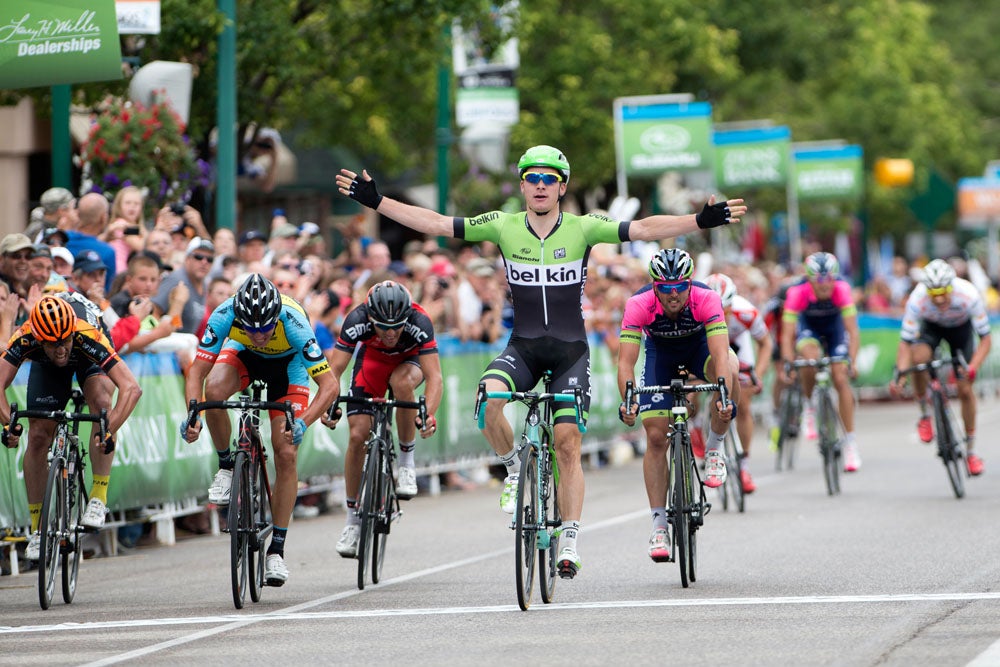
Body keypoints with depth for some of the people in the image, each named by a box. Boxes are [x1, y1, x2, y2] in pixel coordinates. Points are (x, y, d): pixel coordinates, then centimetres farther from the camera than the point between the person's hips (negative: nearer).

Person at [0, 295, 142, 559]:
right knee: (38, 436, -7)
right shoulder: (25, 338, -39)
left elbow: (131, 388, -51)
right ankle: (37, 529, 5)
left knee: (102, 404, -31)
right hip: (46, 367, 2)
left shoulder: (88, 336, -44)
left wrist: (110, 431, -61)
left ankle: (99, 498, -22)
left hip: (89, 359, -2)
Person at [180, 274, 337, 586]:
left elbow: (329, 385, -38)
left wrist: (302, 423, -52)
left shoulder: (293, 322, -40)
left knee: (286, 455, -11)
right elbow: (196, 373, -28)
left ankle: (277, 549, 1)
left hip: (288, 363, -2)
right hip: (243, 354, 2)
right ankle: (227, 466, -8)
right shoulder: (225, 315, -35)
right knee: (214, 389, -33)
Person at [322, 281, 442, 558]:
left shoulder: (419, 322, -37)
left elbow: (434, 376, -41)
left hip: (409, 361, -1)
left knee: (402, 382, -37)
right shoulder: (358, 320, -33)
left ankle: (407, 461, -17)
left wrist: (429, 414, -57)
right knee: (358, 435, -12)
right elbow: (334, 369, -33)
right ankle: (353, 518, 3)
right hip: (372, 358, 1)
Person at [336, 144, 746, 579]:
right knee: (488, 399, -30)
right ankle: (513, 468, -2)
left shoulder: (583, 229, -6)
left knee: (568, 446, -6)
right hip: (522, 347, 1)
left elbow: (644, 229, -14)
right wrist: (376, 202, -9)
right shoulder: (503, 227, -2)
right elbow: (434, 223, -3)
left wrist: (701, 221, -26)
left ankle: (569, 543, 3)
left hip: (571, 351, -1)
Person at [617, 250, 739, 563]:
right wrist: (627, 401, -52)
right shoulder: (639, 305, -33)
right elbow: (626, 360, -37)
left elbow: (720, 353, -44)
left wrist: (724, 395, -59)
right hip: (660, 352, 1)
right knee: (656, 436, -10)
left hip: (700, 346, -1)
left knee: (730, 370, -36)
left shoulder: (706, 299, -35)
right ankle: (659, 524, -1)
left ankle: (715, 447, -12)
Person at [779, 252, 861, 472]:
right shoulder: (798, 292, -35)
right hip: (808, 325, -1)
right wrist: (787, 363, -47)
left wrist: (851, 361, -46)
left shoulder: (841, 289, -34)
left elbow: (853, 331, -34)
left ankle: (850, 441, 0)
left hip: (834, 325, 1)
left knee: (841, 380, -10)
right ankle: (808, 406, -6)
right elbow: (787, 334, -35)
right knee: (810, 356, -33)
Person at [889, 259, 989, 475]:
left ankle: (970, 452, 14)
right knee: (918, 358, -33)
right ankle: (924, 415, -9)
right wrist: (899, 374, -47)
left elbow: (985, 339, -31)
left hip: (961, 328, 0)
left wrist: (972, 368, -48)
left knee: (965, 390, -4)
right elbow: (905, 342, -30)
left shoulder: (970, 295, -39)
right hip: (931, 327, 0)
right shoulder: (917, 300, -38)